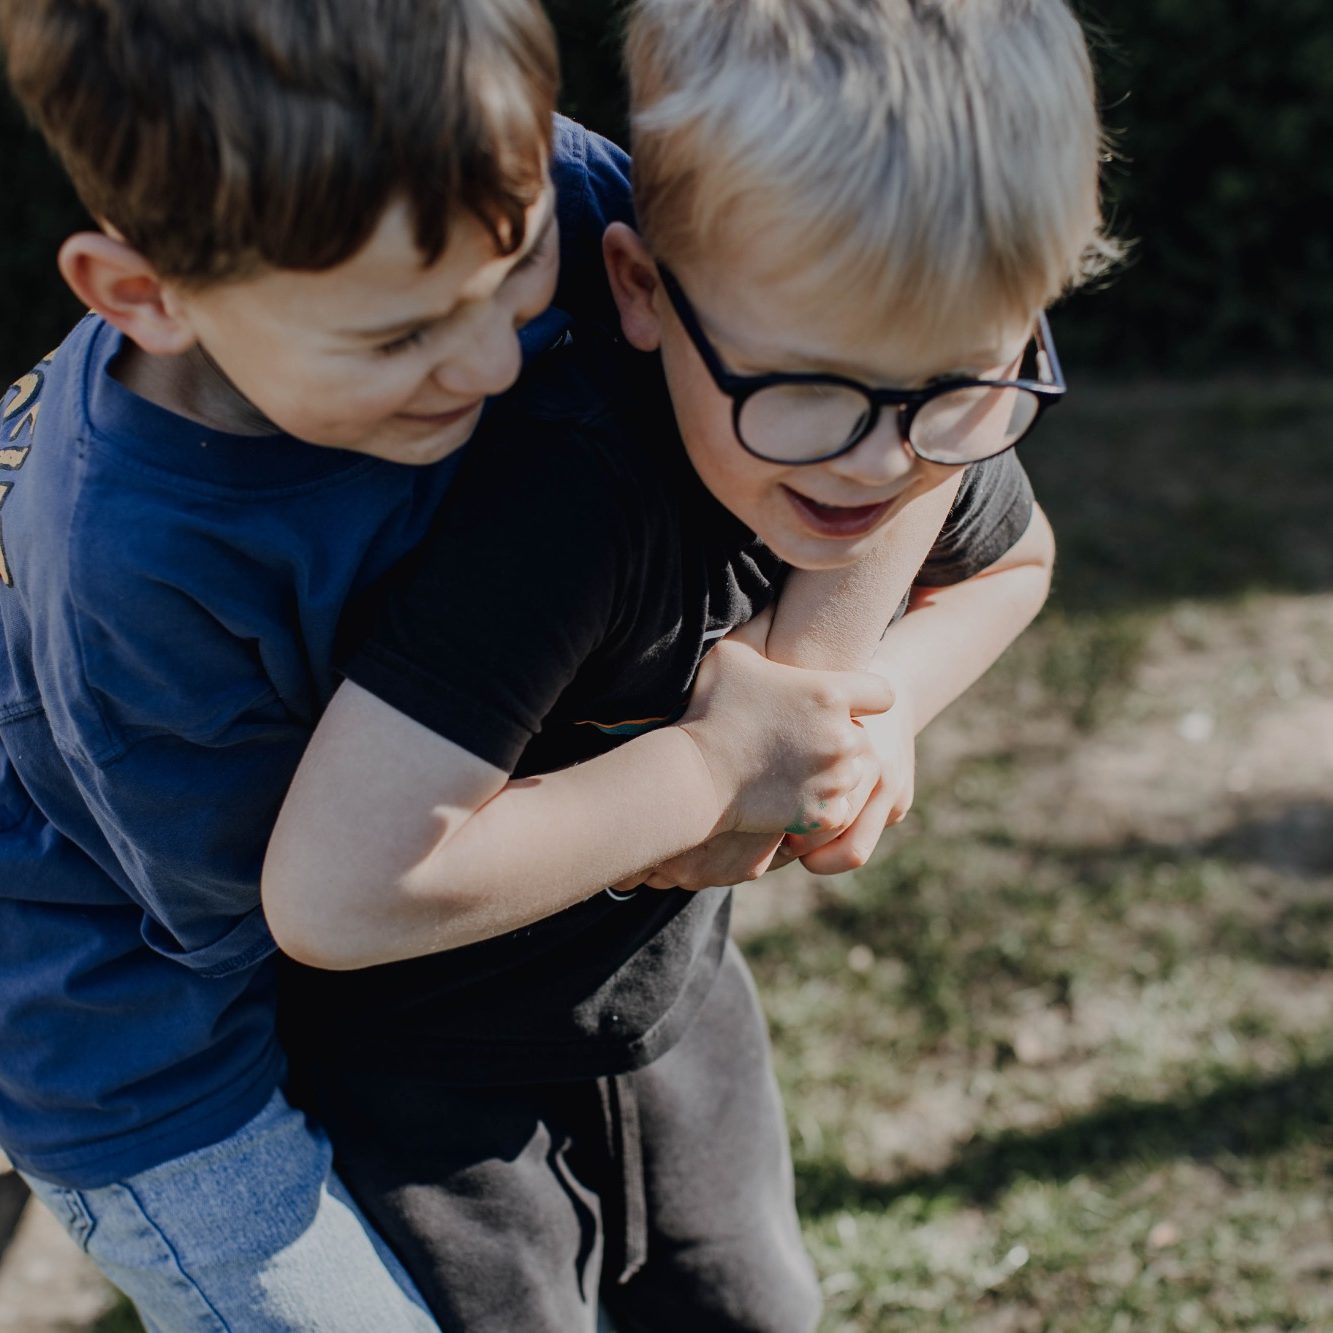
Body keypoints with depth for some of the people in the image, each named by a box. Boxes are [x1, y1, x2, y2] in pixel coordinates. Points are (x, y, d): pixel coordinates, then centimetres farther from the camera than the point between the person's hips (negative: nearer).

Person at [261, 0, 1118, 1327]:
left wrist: (887, 696, -13)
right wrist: (714, 770, -32)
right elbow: (337, 892, -43)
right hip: (437, 1074, -6)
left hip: (670, 984, 6)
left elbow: (1011, 559, 8)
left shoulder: (925, 430, -17)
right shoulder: (572, 489, -39)